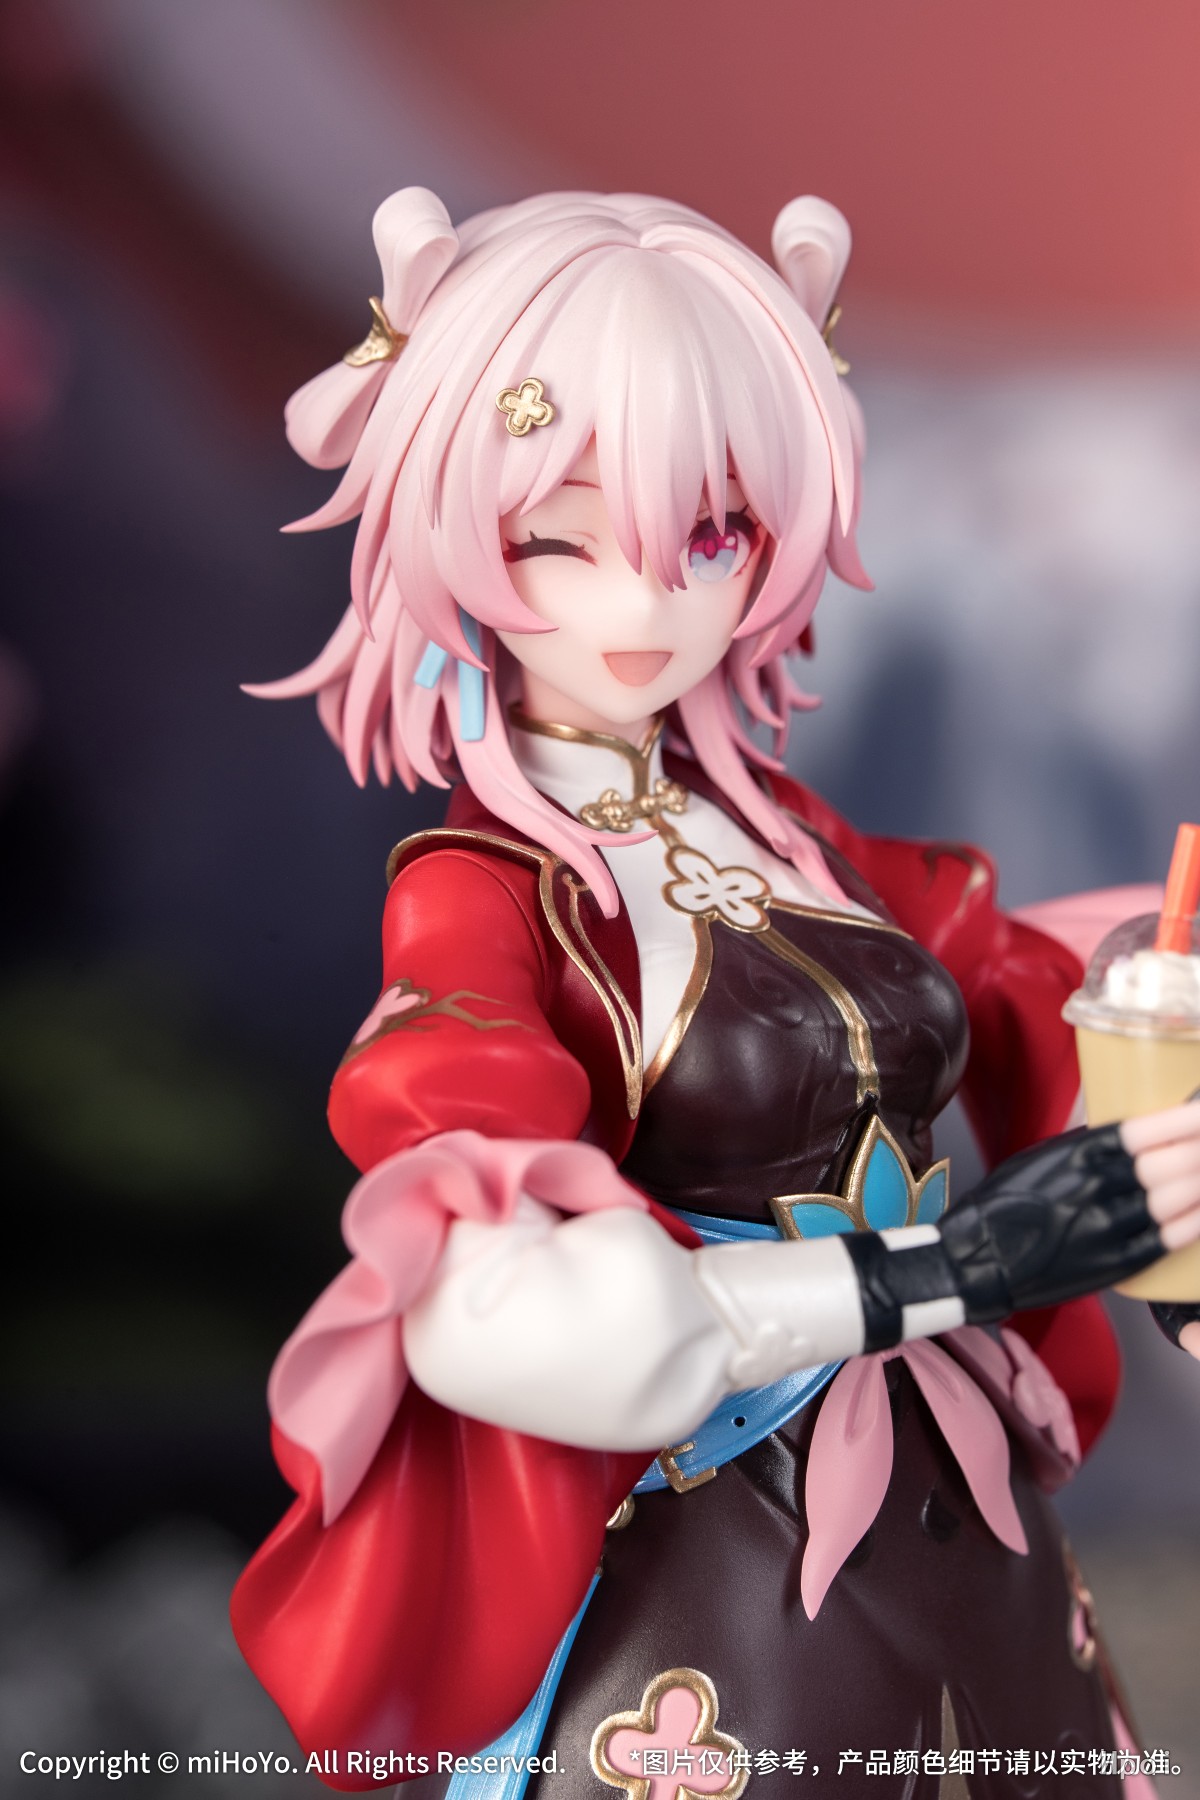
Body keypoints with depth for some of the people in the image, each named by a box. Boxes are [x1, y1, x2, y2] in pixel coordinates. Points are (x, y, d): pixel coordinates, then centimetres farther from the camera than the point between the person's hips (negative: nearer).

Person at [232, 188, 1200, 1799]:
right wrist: (938, 1270, -25)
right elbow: (493, 1313, -27)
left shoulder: (774, 827, 3)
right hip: (702, 1585, -6)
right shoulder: (481, 893, -13)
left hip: (965, 1528, 6)